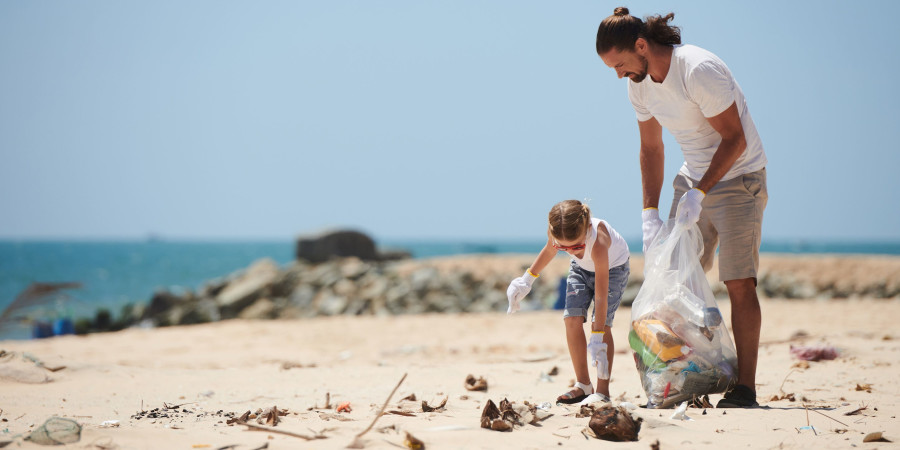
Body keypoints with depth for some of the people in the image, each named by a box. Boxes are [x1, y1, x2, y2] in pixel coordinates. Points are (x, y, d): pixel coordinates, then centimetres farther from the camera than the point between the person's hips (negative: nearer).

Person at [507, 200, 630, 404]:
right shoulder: (556, 232, -32)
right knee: (572, 318, -10)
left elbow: (601, 296, -43)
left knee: (602, 323, -18)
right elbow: (549, 250, -3)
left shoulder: (598, 241, -46)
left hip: (613, 267, -5)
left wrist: (597, 340, -43)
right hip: (581, 267, 5)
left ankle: (603, 390, -12)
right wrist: (527, 280, 1)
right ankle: (583, 385, 1)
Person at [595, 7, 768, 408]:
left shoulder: (699, 70, -26)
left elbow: (734, 139, -22)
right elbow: (651, 149, 9)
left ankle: (745, 387, -9)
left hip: (738, 177, -7)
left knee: (739, 282, -12)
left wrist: (699, 192, -26)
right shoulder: (638, 86, -3)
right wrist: (650, 212, 2)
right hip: (693, 179, 7)